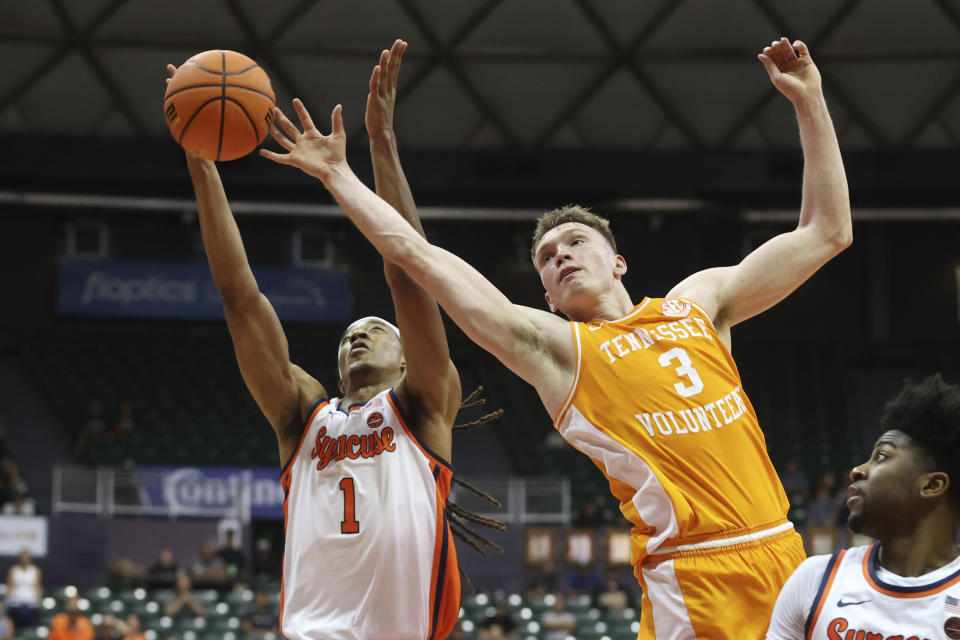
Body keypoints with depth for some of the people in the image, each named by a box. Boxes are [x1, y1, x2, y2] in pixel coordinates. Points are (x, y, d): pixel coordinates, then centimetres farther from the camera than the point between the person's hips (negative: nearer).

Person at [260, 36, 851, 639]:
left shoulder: (698, 301, 17)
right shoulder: (555, 346, 9)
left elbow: (826, 232, 20)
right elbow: (418, 255, 7)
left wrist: (809, 101, 19)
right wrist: (338, 175, 10)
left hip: (782, 553, 4)